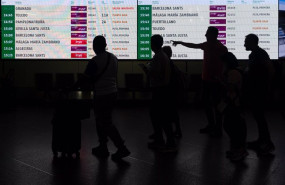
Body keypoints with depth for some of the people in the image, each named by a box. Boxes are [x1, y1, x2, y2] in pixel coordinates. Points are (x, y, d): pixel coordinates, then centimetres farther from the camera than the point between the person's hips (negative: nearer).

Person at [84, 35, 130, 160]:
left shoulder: (94, 61, -15)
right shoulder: (114, 58, 7)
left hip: (101, 95, -8)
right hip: (113, 93, 8)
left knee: (106, 123, -1)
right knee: (102, 121, 19)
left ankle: (122, 148, -4)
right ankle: (103, 148, 24)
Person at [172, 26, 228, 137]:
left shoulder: (222, 49, -14)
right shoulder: (207, 45, 7)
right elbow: (193, 46, 21)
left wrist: (220, 78, -21)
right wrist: (180, 43, 25)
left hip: (215, 81, -8)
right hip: (206, 79, 8)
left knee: (216, 104, -2)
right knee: (206, 103, 14)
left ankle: (218, 129, 7)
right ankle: (211, 125, 27)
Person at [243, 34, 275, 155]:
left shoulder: (261, 54, -14)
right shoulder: (253, 54, 15)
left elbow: (270, 70, -21)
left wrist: (265, 85, -16)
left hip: (259, 91, -10)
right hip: (253, 91, 10)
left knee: (259, 115, -8)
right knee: (257, 115, 13)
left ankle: (268, 144, -3)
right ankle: (261, 140, 21)